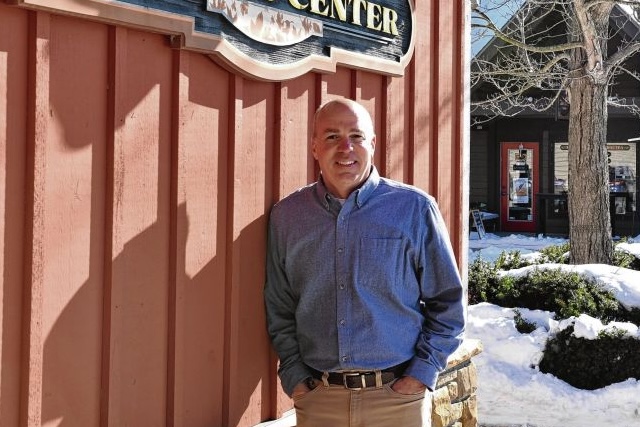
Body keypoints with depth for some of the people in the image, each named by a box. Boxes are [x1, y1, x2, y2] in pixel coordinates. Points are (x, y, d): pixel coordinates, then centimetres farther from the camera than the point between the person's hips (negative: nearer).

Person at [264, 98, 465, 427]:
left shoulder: (415, 209, -4)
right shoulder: (286, 216, 3)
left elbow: (447, 302, 0)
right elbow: (279, 308, 8)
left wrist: (422, 373, -6)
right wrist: (294, 376, 0)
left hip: (398, 396, -1)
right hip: (317, 398, 2)